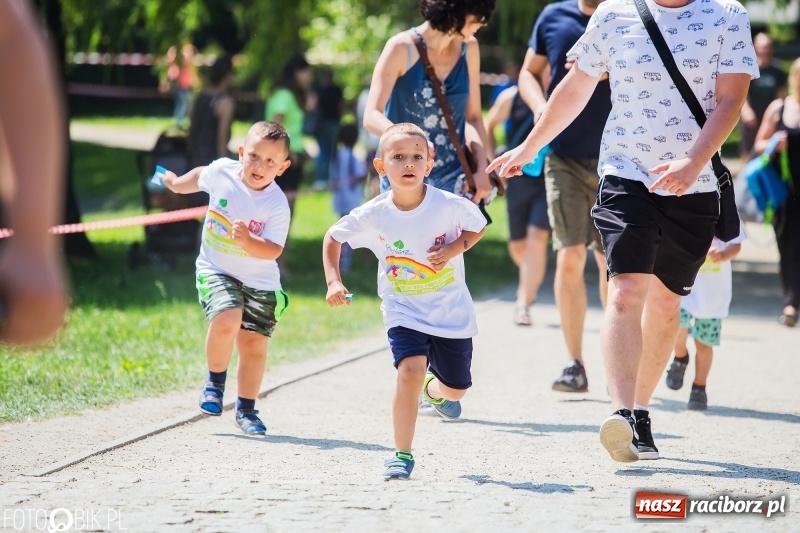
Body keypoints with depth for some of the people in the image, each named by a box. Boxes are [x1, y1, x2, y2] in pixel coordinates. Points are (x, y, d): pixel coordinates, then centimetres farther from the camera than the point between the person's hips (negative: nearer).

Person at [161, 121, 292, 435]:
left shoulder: (277, 205, -17)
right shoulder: (221, 172, -11)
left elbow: (273, 251, -19)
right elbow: (200, 177, 13)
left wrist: (247, 241, -38)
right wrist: (175, 182, 32)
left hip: (259, 281, 0)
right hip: (216, 270, 0)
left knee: (254, 345, 1)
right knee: (226, 320, -26)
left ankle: (246, 410, 21)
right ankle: (215, 381, -1)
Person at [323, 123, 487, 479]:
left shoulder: (450, 206, -18)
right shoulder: (373, 215, -15)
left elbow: (478, 226, 1)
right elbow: (333, 238, 0)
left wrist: (455, 248, -18)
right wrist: (333, 281, -11)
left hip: (452, 313, 1)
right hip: (404, 312, -1)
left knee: (456, 389, 14)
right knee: (410, 370, -25)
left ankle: (434, 390, 54)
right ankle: (403, 456, -14)